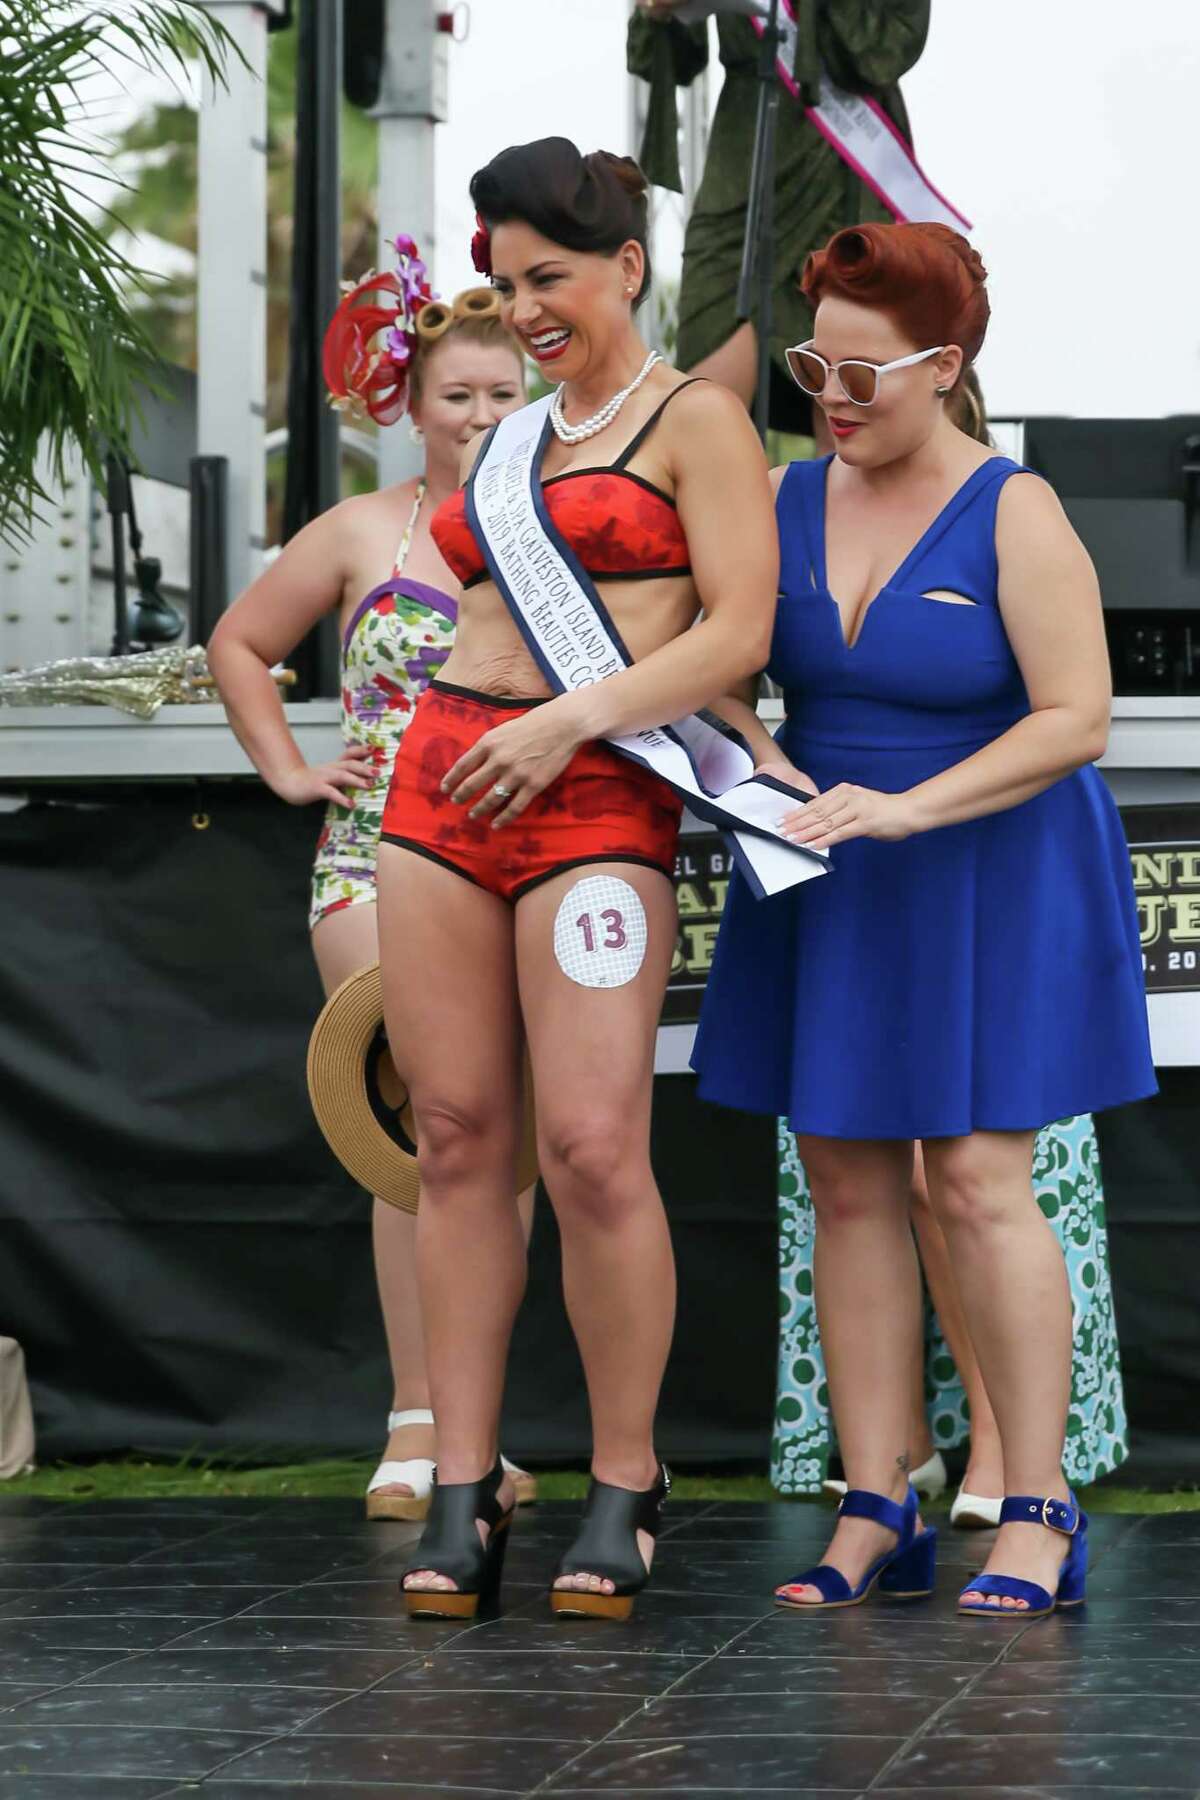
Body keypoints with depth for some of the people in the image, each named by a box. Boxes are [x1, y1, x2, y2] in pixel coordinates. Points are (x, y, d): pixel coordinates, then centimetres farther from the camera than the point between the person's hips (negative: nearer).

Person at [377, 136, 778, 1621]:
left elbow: (738, 631, -8)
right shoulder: (511, 442, 21)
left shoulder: (696, 419, 2)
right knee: (456, 1138, 2)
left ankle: (625, 1485, 1)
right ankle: (462, 1494, 5)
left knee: (593, 1152, -12)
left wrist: (568, 722, -15)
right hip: (445, 782, 6)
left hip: (598, 802, -6)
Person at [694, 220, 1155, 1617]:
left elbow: (1074, 719, -14)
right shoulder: (784, 501, 5)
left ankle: (1039, 1516, -1)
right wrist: (757, 754, -13)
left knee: (976, 1184, -8)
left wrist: (905, 808, -22)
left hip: (983, 880, -5)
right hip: (823, 884, 5)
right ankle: (873, 1515, 7)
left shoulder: (1014, 517, -10)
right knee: (847, 1187, 2)